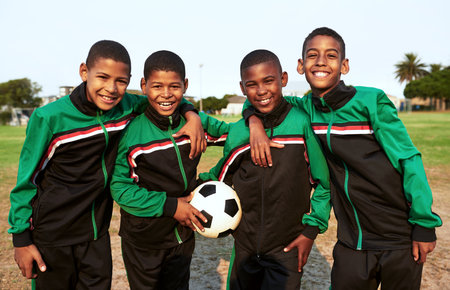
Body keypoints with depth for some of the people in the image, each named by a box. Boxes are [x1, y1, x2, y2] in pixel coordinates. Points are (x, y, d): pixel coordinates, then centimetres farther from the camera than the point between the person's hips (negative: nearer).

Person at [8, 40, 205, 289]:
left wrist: (192, 114, -12)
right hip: (52, 237, -3)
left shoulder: (125, 107, -9)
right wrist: (21, 239, -4)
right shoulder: (50, 118, -18)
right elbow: (26, 180, -8)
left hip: (97, 233, 3)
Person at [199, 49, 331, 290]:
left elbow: (324, 183, -3)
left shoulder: (302, 123, -12)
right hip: (244, 246, 4)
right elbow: (219, 179, 11)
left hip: (287, 248, -3)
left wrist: (312, 229, -5)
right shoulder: (237, 133, -4)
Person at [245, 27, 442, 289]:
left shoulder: (371, 101, -12)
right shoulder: (305, 108, -2)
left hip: (400, 240, -2)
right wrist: (256, 123, -13)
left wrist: (424, 224, -9)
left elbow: (408, 160, -10)